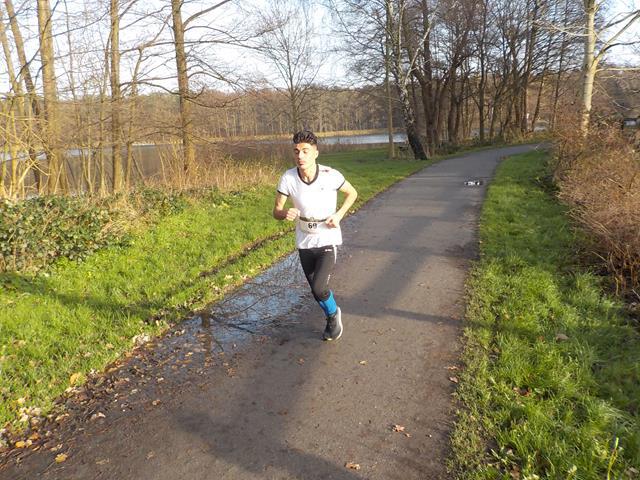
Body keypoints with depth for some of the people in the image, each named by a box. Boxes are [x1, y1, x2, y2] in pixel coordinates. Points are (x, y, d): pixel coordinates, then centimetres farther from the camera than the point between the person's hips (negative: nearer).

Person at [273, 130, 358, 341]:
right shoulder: (288, 178, -15)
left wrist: (339, 214, -13)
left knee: (319, 287, -18)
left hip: (328, 240, -3)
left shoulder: (330, 175, -18)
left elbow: (352, 193, 2)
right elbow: (276, 211, -7)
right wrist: (285, 214, -30)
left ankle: (334, 314, 16)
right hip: (304, 242, 3)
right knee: (317, 291, 15)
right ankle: (332, 318, 46)